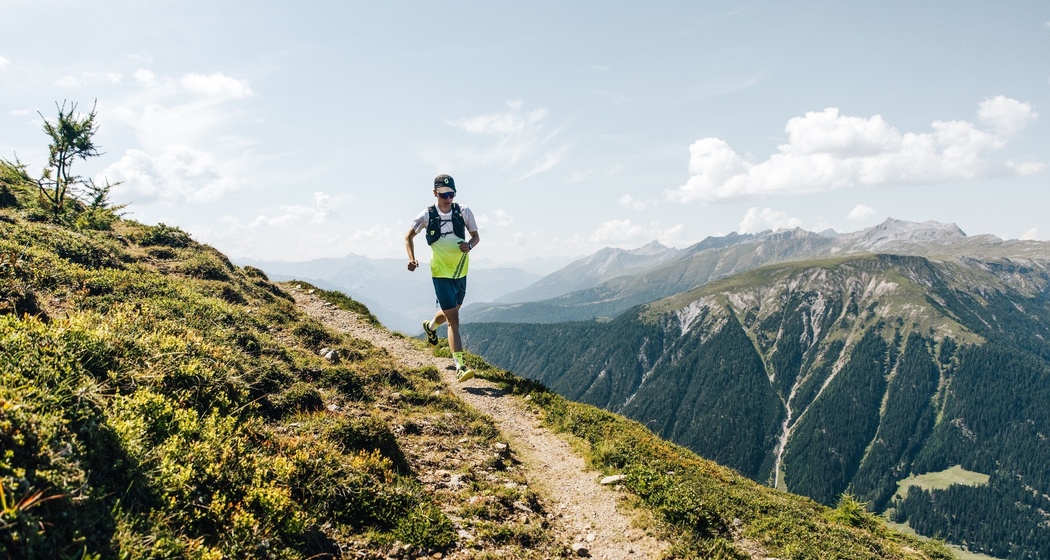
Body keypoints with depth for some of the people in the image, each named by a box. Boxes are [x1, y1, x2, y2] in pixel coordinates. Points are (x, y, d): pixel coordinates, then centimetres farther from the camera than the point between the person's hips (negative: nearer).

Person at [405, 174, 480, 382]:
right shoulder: (427, 215, -9)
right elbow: (409, 236, 4)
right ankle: (460, 366, -11)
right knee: (453, 319, -11)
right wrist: (411, 258, -11)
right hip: (441, 274, -4)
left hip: (461, 272, 4)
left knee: (450, 312, 24)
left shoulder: (463, 212, -5)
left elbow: (476, 236, 5)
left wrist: (469, 245, -19)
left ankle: (430, 327, 58)